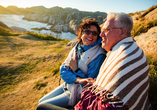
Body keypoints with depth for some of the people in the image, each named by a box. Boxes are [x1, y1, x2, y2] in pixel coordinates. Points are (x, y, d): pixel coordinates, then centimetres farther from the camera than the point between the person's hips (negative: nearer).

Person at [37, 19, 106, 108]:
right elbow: (63, 70, -8)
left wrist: (76, 69, -17)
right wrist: (78, 79, -26)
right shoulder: (78, 47, -4)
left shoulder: (99, 55, -23)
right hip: (67, 85, 6)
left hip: (78, 93, -6)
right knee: (41, 101, 16)